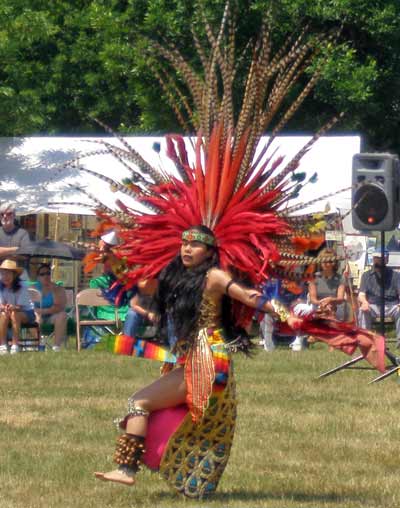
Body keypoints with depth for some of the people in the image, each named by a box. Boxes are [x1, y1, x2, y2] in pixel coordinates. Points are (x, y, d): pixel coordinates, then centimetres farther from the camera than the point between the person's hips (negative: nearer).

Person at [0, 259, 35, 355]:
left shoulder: (21, 288, -17)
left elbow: (20, 307, -20)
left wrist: (13, 307, -44)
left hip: (26, 313, -2)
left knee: (14, 314, -35)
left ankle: (15, 345, -36)